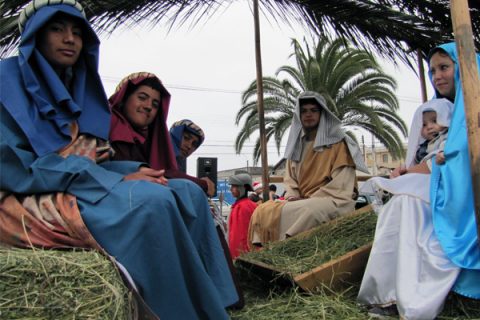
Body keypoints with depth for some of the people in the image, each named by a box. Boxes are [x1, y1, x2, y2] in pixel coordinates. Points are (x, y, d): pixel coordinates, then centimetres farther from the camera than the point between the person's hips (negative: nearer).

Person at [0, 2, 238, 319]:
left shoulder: (77, 86, 16)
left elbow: (88, 160, 14)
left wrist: (133, 170, -9)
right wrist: (118, 180, -21)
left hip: (80, 185, 7)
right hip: (32, 200, -7)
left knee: (188, 193, -11)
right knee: (152, 201, -33)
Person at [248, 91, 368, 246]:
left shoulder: (337, 142, -2)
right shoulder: (297, 143, 16)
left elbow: (341, 184, -10)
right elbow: (290, 177, 14)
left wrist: (310, 199, -15)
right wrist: (293, 196, -7)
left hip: (333, 200, -5)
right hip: (302, 201, 6)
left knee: (290, 213, -34)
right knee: (263, 211, -15)